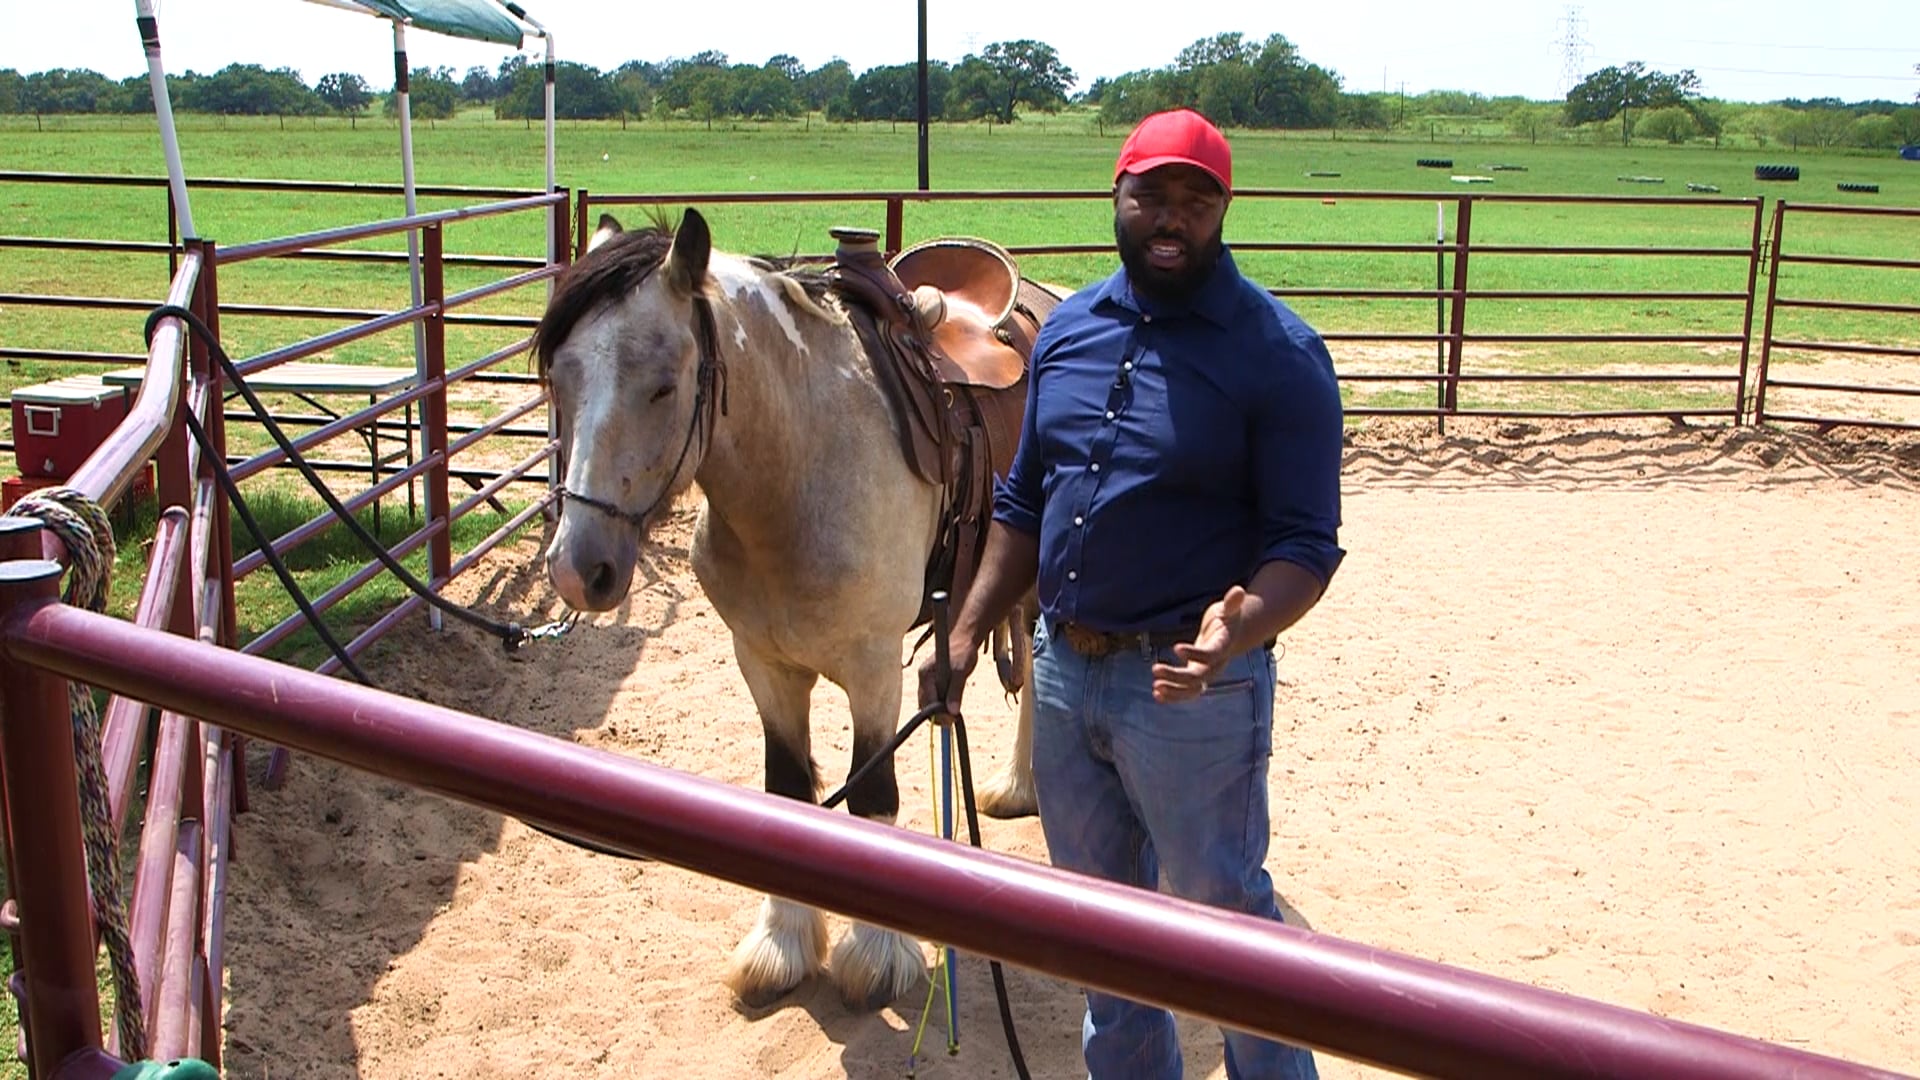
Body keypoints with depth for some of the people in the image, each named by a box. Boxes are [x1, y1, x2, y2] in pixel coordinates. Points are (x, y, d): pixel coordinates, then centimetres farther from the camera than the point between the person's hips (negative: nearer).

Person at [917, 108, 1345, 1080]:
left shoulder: (1278, 353, -13)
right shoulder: (1069, 328, 6)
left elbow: (1306, 543, -16)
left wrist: (1238, 630, -35)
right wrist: (967, 633, 5)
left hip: (1191, 684, -6)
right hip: (1062, 670, 6)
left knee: (1220, 909, 9)